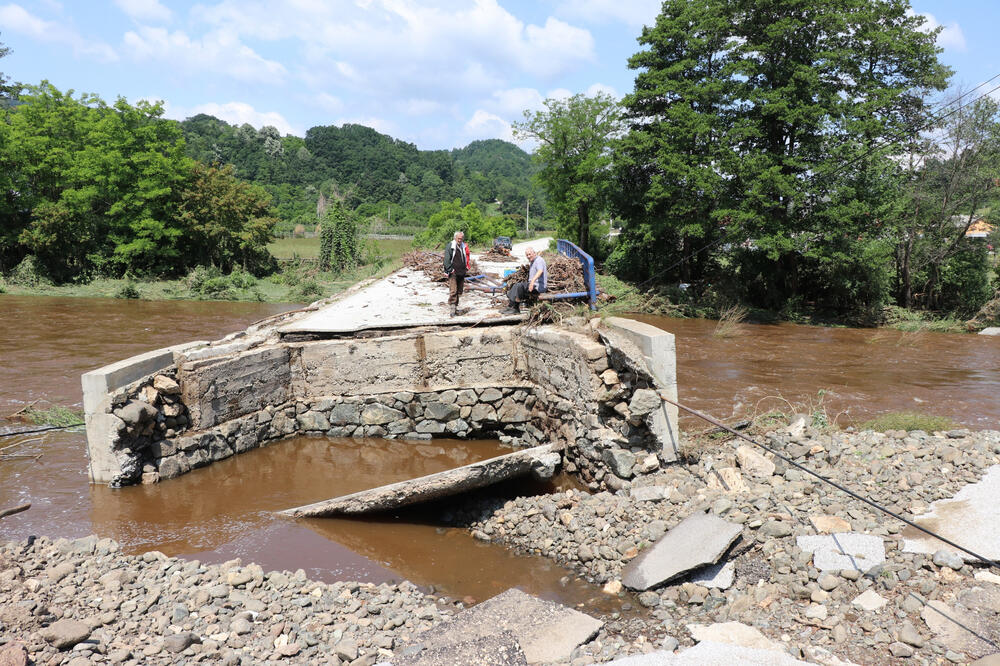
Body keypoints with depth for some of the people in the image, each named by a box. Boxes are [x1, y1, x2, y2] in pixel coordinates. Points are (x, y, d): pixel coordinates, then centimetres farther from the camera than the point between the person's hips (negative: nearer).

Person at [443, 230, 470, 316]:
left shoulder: (464, 247, 11)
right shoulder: (450, 246, -6)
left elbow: (467, 258, 24)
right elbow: (447, 259, -10)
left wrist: (466, 267, 15)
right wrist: (450, 269, -15)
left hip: (461, 272, 6)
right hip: (453, 272, -6)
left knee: (459, 291, 11)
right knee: (453, 291, -14)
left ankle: (456, 306, 21)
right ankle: (453, 307, -16)